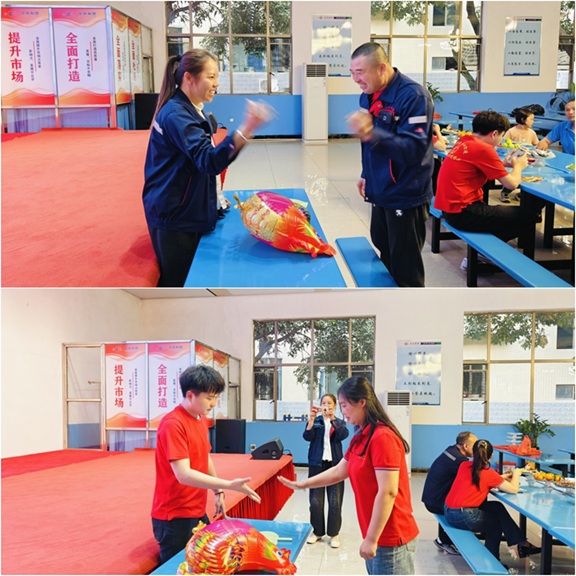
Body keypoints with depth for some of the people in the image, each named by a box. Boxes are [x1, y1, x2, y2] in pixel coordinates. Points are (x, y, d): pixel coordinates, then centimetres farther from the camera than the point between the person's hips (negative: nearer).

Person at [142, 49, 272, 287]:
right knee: (178, 284, -3)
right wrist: (246, 130, -43)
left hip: (187, 211, 10)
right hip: (173, 215, -10)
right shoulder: (176, 115, -20)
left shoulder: (192, 111, 12)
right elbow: (208, 160, -32)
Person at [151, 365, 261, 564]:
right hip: (175, 517, -8)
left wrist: (218, 491, 14)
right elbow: (184, 475, -28)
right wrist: (229, 485, -31)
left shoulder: (201, 419, 7)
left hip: (198, 512, 8)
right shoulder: (172, 424, -21)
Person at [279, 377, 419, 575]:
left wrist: (371, 539, -21)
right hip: (378, 536, 9)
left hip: (391, 538, -9)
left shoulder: (383, 437, -19)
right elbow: (338, 471, 22)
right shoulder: (361, 439, 12)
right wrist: (301, 484, 20)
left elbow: (388, 493, -23)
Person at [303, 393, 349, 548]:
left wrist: (332, 419, -28)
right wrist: (312, 418, -27)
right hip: (317, 464, 0)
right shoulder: (316, 421, 6)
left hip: (335, 464, 0)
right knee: (315, 501, 2)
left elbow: (343, 435, -14)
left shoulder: (340, 422, 7)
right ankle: (317, 531, 16)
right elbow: (307, 436, -11)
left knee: (335, 501, -1)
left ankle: (334, 534, 9)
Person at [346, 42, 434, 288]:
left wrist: (371, 134, -41)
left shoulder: (413, 96, -22)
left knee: (406, 271, 0)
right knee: (386, 262, 20)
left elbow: (414, 148, -30)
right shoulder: (368, 96, 6)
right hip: (380, 193, 9)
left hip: (405, 197, -9)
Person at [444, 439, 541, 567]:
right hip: (463, 517, -6)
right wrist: (516, 473, 10)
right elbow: (513, 489, -9)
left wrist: (501, 477, 17)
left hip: (449, 512, 6)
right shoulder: (489, 473, -10)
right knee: (497, 522, 23)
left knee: (497, 508, 21)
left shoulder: (464, 466, 6)